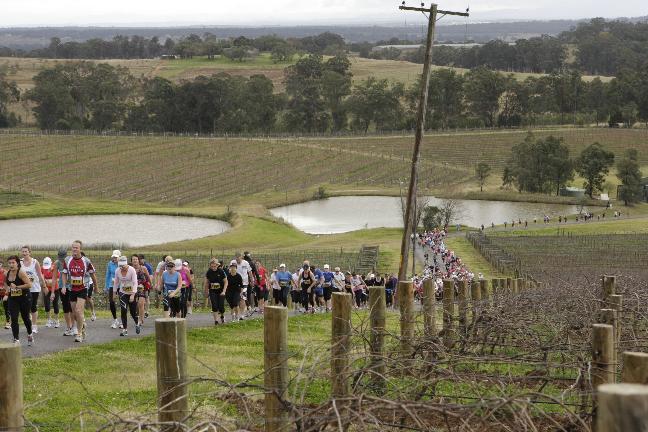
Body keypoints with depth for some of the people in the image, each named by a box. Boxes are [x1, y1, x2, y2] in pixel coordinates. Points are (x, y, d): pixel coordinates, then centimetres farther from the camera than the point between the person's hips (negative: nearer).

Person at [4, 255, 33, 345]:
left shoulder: (21, 272, -19)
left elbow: (29, 284, -24)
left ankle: (30, 334, 40)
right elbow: (5, 283, 19)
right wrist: (7, 288, -2)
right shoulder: (7, 273, -1)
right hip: (13, 299, 4)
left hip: (24, 298, -4)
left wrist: (17, 287, -27)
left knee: (25, 317, 14)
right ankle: (16, 339, -4)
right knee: (14, 319, -8)